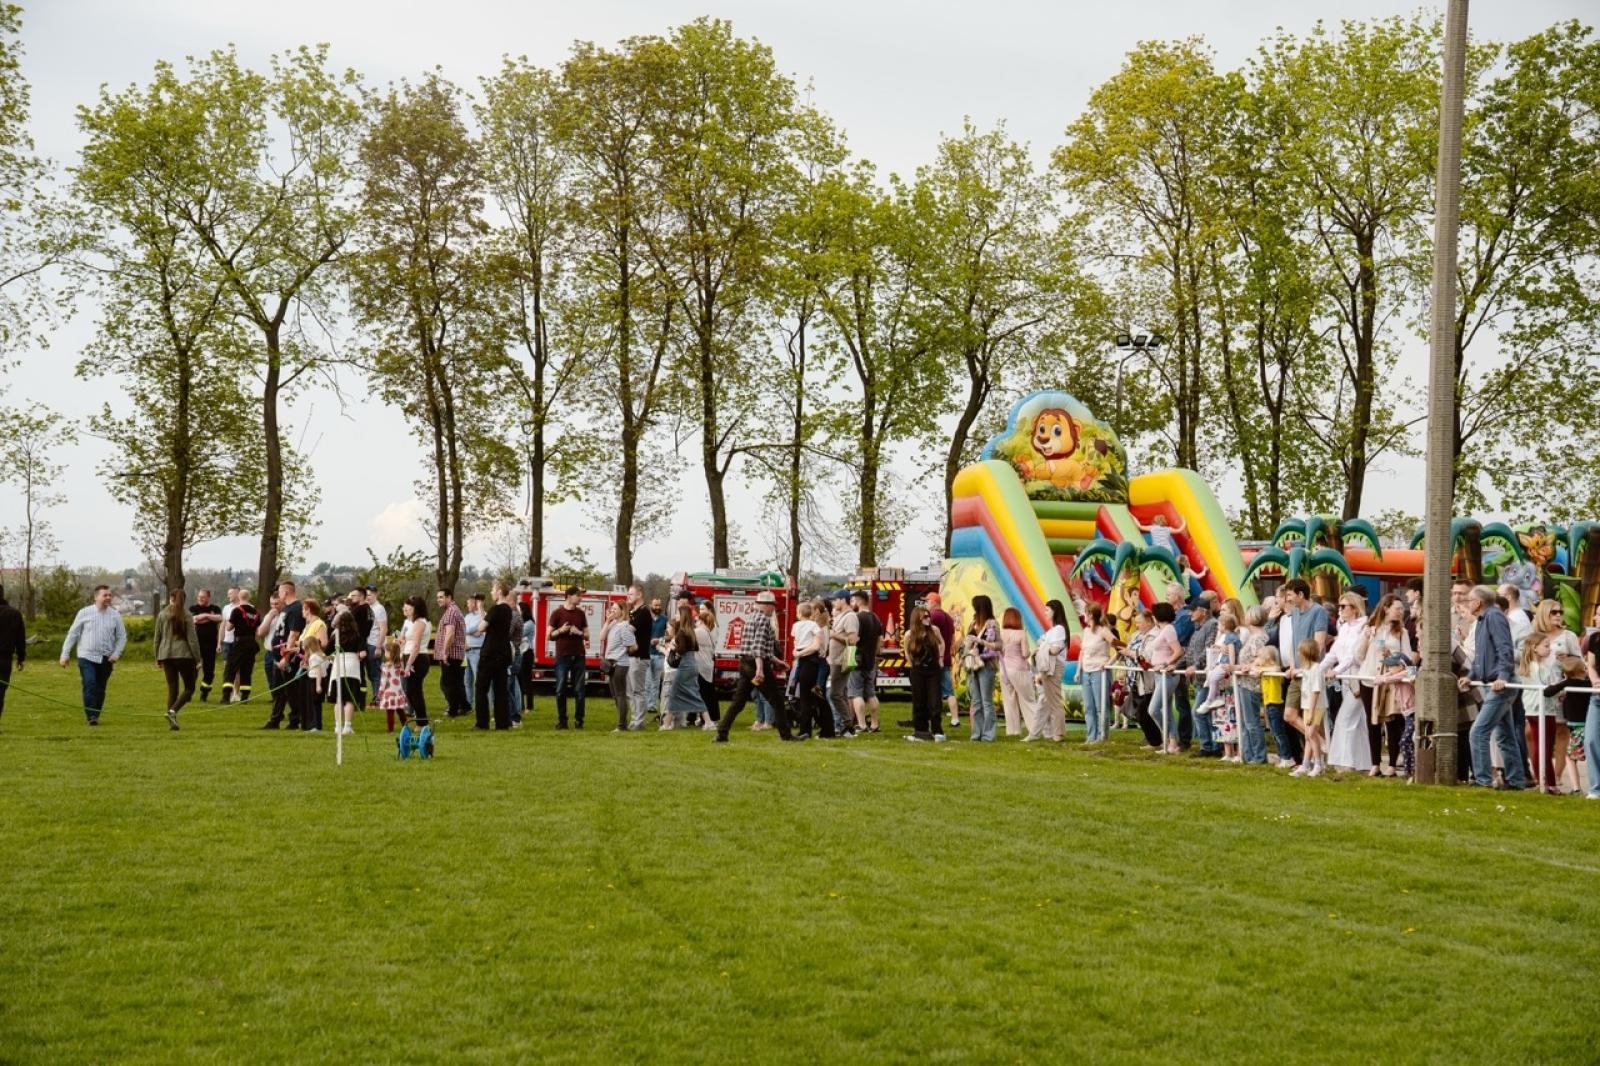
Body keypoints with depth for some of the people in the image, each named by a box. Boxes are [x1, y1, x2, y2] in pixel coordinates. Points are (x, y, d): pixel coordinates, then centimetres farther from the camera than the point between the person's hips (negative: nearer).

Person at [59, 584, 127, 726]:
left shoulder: (115, 615, 3)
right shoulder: (84, 613, -2)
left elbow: (122, 637, 9)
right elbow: (72, 634, 3)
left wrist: (116, 653, -5)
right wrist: (64, 654, 1)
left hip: (106, 659, 2)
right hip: (87, 657, -2)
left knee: (100, 689, 8)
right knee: (89, 685, -16)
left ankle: (96, 716, 19)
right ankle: (91, 716, -17)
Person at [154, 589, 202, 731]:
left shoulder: (162, 615, 5)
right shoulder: (186, 615, -4)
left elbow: (157, 638, 10)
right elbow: (192, 639, -6)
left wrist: (157, 659, 19)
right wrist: (197, 659, -3)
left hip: (166, 655, 4)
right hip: (184, 655, -4)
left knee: (172, 688, 10)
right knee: (189, 688, 5)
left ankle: (172, 721, 7)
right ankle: (173, 711, -17)